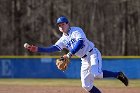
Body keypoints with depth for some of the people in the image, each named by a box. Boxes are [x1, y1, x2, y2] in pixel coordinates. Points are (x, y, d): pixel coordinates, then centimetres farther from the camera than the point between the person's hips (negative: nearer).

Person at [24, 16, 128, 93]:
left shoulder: (76, 30, -9)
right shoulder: (63, 40, 9)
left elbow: (80, 42, -26)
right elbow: (54, 48, -6)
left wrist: (70, 54, -36)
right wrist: (38, 49, -19)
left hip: (93, 54, -7)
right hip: (84, 61, 7)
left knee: (96, 73, -33)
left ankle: (118, 74, -15)